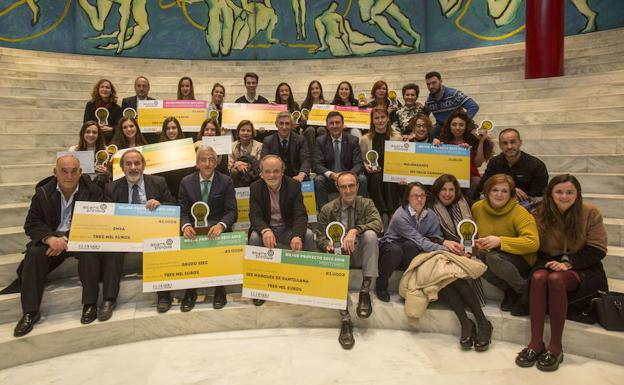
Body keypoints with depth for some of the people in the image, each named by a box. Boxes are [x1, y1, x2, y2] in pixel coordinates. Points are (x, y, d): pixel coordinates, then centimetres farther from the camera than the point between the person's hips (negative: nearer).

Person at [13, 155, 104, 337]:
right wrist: (50, 238, -23)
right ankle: (30, 312, -19)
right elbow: (31, 224, -1)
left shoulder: (93, 191, -5)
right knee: (34, 254, -26)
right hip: (51, 238, 3)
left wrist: (67, 240, -22)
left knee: (89, 251, -34)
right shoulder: (43, 192, 2)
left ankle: (89, 302, -23)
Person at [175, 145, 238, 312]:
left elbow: (232, 211, -2)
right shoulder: (186, 182, 9)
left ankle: (220, 290, -10)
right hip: (193, 229, 2)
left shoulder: (226, 182, 3)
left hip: (217, 228, -1)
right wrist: (186, 226, -19)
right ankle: (190, 291, -8)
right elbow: (183, 211, 5)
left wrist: (221, 225, -24)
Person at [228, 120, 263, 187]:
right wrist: (237, 167, -16)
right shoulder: (232, 146, 8)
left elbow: (259, 168, -3)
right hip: (236, 184, 2)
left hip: (253, 184, -2)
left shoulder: (259, 146, 2)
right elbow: (230, 168, 6)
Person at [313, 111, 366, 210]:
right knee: (318, 180, -30)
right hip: (329, 180, 0)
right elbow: (317, 165, -7)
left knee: (362, 179, -28)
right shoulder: (321, 141, 1)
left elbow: (358, 164, -6)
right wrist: (331, 174, -28)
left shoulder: (353, 140, 1)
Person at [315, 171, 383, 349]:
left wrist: (355, 230, -33)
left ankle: (365, 291, -26)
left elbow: (378, 224, -16)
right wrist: (328, 245, -20)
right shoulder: (327, 209, 3)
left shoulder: (366, 204, 3)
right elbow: (320, 237, 5)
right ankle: (345, 320, -34)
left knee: (370, 234, -31)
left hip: (359, 253, 1)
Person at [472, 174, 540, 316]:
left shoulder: (520, 212, -14)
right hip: (488, 255, 5)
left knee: (493, 256, -35)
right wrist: (477, 243, -9)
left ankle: (525, 290, -14)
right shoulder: (477, 208, -1)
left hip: (521, 261, -4)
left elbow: (533, 243, -23)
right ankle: (510, 291, -11)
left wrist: (500, 241, -32)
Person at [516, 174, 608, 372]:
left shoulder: (590, 213, -5)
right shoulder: (541, 213, 1)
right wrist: (552, 262, -13)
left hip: (582, 268, -2)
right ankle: (535, 344, -29)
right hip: (551, 263, 3)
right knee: (538, 277, -32)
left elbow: (598, 250, -7)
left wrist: (568, 263, -18)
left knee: (556, 279, -34)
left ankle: (555, 347, -26)